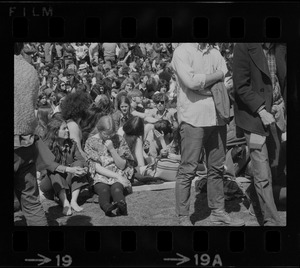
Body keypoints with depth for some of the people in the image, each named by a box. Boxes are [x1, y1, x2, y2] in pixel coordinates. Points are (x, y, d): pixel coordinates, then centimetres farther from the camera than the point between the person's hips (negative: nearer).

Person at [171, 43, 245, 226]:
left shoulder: (215, 53, 17)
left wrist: (202, 82, -10)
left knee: (217, 168, 10)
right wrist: (217, 75, -4)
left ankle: (218, 212, 20)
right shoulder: (182, 52, -1)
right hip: (193, 118, -6)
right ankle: (183, 217, 4)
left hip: (217, 117, 6)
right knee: (188, 169, -4)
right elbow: (191, 82, -15)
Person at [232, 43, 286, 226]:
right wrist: (261, 110, -18)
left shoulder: (277, 48, 5)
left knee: (273, 168, 9)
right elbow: (241, 87, -13)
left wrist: (281, 102, 2)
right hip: (254, 115, -6)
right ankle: (272, 221, 3)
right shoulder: (244, 47, -13)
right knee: (263, 175, -3)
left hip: (275, 114, 6)